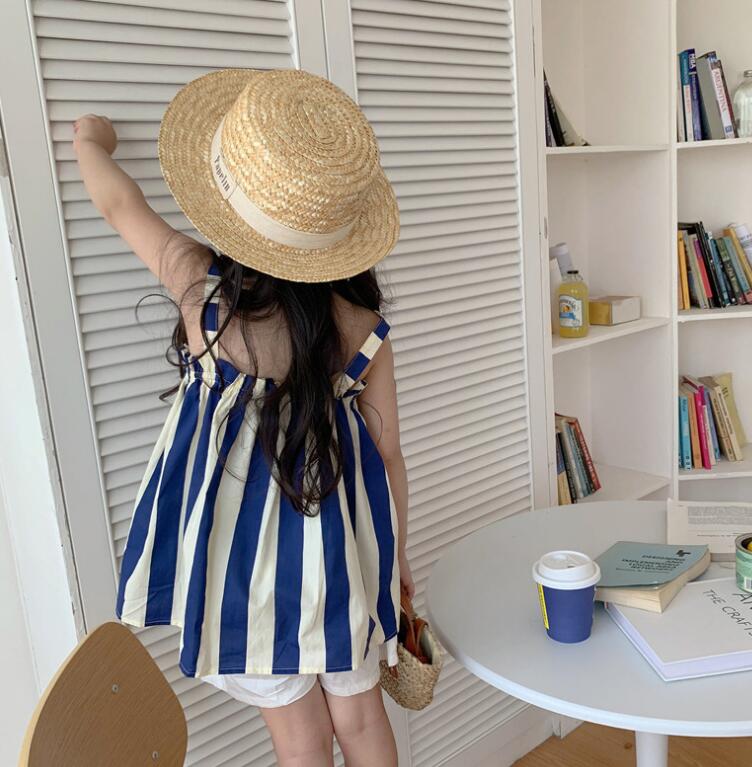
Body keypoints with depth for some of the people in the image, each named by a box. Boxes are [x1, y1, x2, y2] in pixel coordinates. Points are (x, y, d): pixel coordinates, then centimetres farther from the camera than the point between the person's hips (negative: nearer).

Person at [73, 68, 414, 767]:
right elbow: (386, 452, -3)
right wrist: (396, 554, 13)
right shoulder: (363, 324, -13)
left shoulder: (199, 284, -18)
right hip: (340, 547, 2)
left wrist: (89, 142, 23)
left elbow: (119, 202, 2)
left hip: (244, 550, -1)